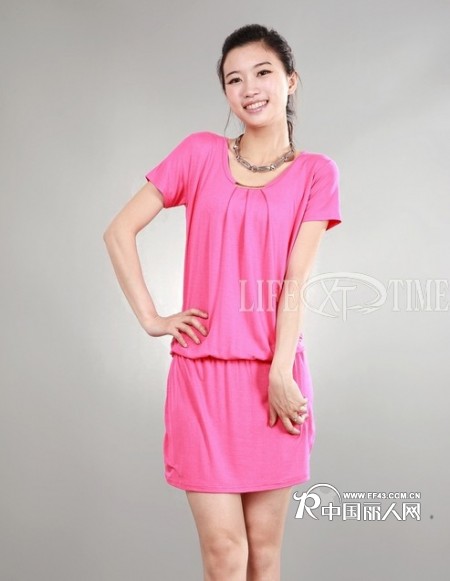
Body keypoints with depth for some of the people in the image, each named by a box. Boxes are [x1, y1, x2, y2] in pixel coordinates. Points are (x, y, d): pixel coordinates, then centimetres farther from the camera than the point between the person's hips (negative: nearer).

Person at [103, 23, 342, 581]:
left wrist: (281, 375, -12)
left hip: (276, 373, 1)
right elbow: (119, 231, 5)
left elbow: (295, 279, -5)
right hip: (203, 372, 0)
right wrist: (150, 318, -2)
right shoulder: (200, 153, 4)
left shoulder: (315, 173, 4)